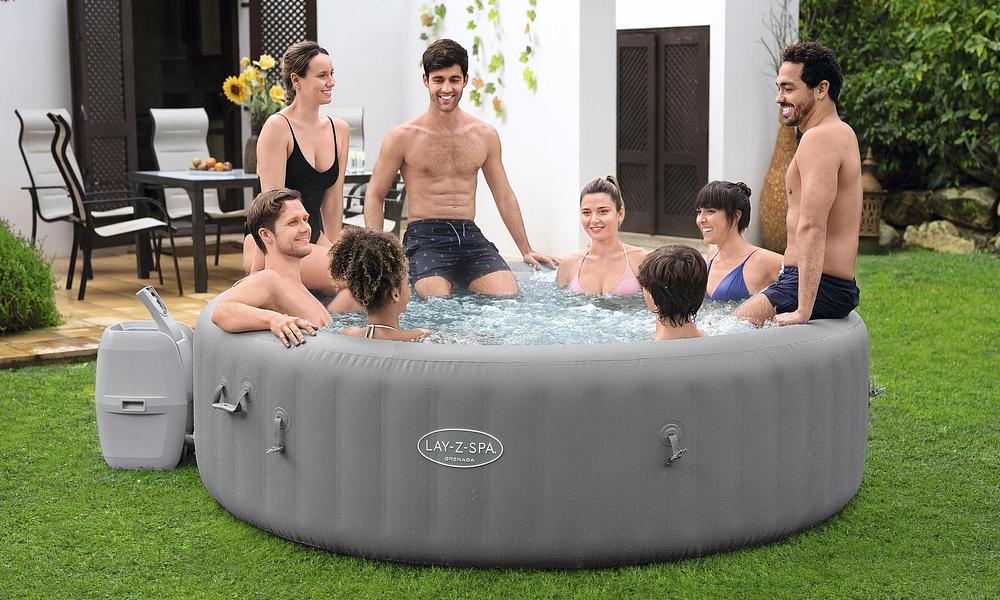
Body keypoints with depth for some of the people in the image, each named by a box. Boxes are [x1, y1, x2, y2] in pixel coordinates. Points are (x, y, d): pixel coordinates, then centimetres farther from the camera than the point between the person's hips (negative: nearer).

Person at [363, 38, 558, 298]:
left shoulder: (485, 136, 12)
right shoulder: (403, 137, 1)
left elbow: (504, 196, 21)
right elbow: (375, 195, 6)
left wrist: (526, 250, 21)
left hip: (470, 237, 4)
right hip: (424, 237, -4)